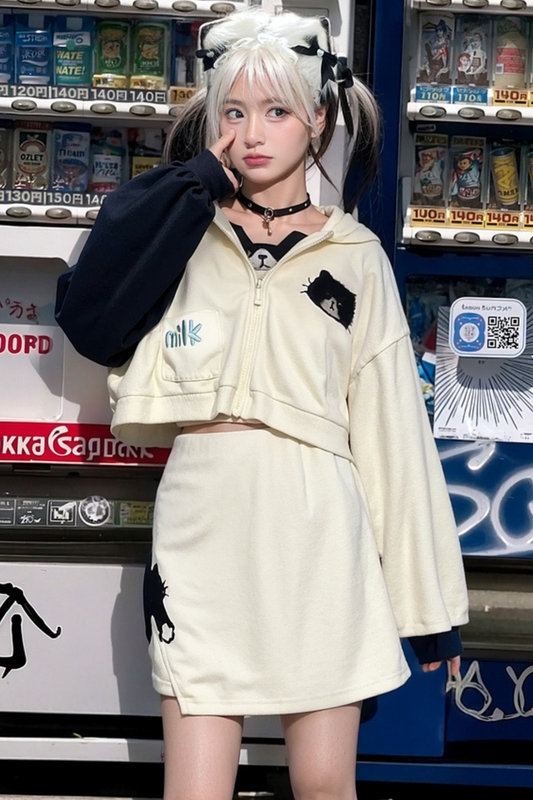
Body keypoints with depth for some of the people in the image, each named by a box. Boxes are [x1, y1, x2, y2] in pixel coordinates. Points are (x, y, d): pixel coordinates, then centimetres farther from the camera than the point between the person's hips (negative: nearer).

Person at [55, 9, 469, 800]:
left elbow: (395, 428, 4)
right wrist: (194, 187, -6)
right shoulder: (181, 231, 9)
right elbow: (88, 319, -12)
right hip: (202, 520, 1)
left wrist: (428, 599, 2)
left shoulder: (354, 255, 6)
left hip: (315, 527, 0)